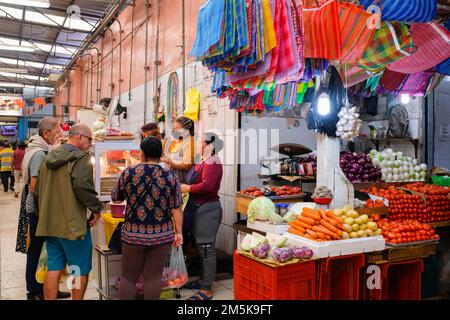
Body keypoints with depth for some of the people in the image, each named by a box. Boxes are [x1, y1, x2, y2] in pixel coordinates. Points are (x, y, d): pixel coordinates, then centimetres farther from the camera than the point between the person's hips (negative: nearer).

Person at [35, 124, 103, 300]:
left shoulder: (49, 157, 13)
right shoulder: (81, 157, -13)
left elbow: (39, 188, 18)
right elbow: (82, 186, -27)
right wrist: (96, 208, -14)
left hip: (50, 222, 8)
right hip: (73, 223, -7)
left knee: (53, 268, 13)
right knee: (80, 270, 6)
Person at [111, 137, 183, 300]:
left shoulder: (128, 173, -5)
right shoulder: (170, 177, -4)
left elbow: (115, 198, 9)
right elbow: (176, 209, -3)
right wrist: (178, 232, 3)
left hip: (133, 234, 0)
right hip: (162, 235, 0)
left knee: (129, 277, 13)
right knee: (153, 277, 9)